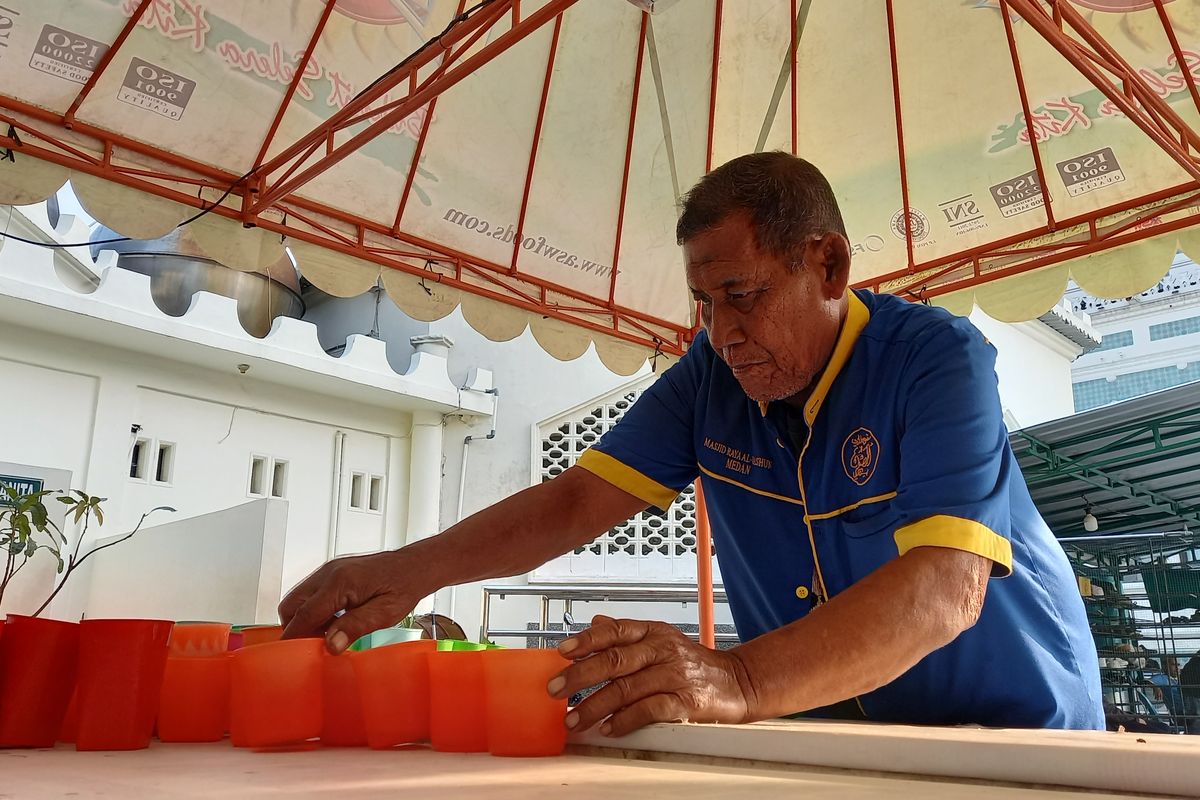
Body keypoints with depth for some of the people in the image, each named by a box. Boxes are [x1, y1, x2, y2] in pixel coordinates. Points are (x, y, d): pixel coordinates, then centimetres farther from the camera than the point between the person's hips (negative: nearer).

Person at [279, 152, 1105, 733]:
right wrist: (416, 566, -22)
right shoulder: (713, 371, -4)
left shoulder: (938, 358, -19)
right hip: (834, 733, 3)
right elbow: (581, 497, -6)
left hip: (1015, 729, -2)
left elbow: (946, 586, -30)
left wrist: (740, 681, -45)